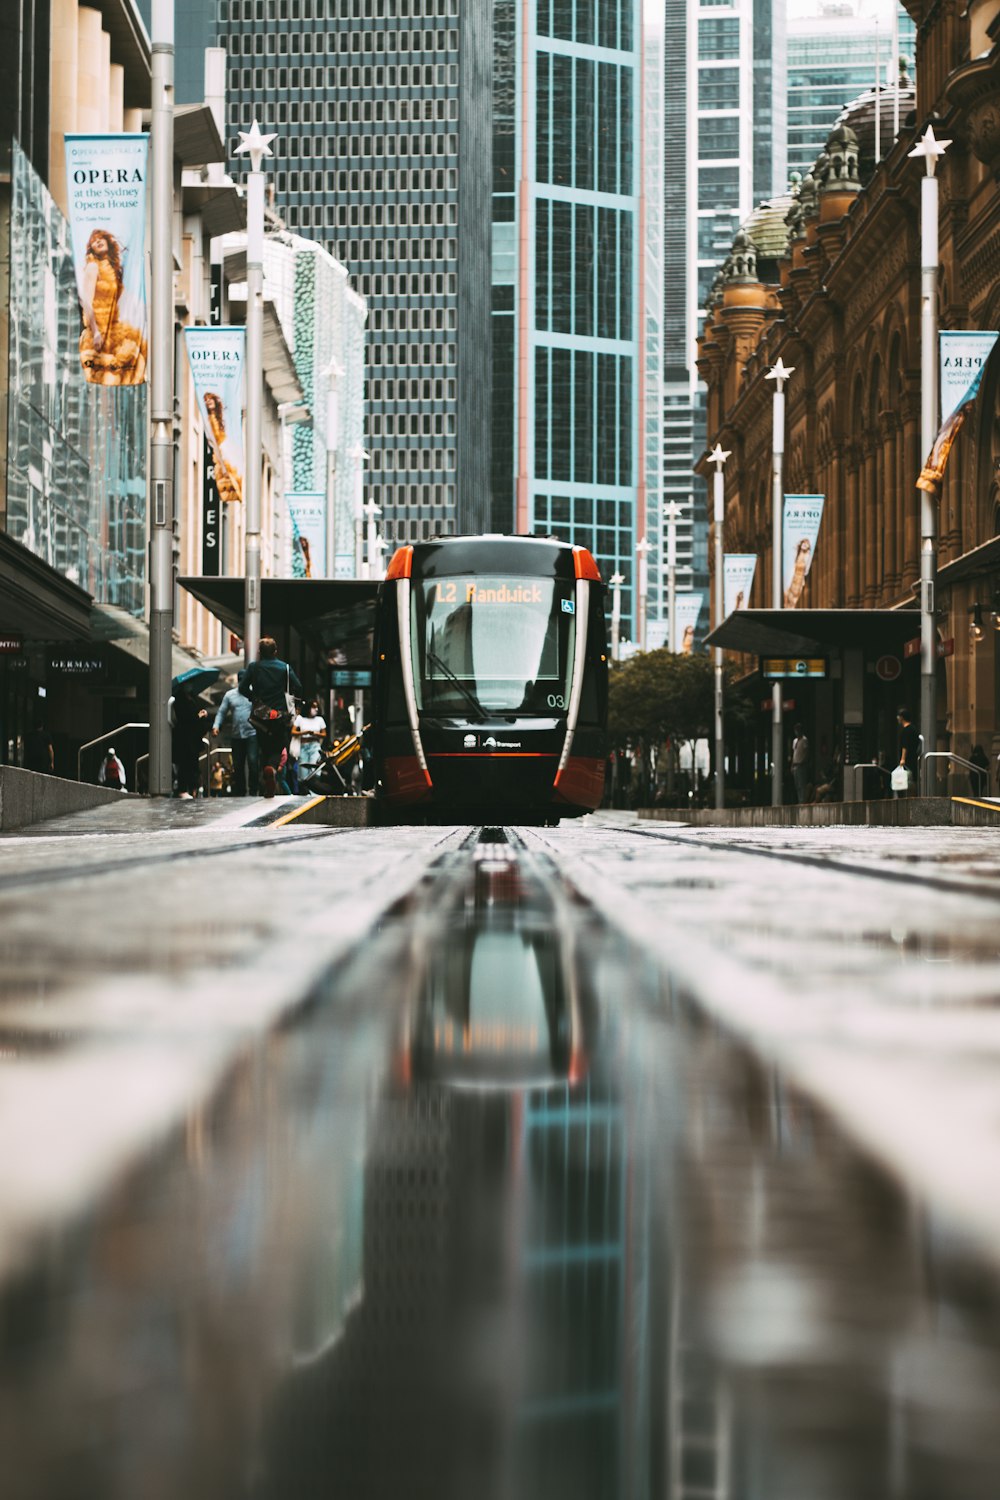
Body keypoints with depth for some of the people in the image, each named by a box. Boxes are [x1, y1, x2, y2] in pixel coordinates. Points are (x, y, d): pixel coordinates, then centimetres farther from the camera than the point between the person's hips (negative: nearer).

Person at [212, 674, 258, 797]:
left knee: (253, 762, -16)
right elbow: (222, 712, 11)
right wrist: (216, 726, -5)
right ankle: (239, 792, 16)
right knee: (238, 766, 7)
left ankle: (253, 791, -8)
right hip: (236, 735, 4)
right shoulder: (230, 695, 12)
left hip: (252, 734, -4)